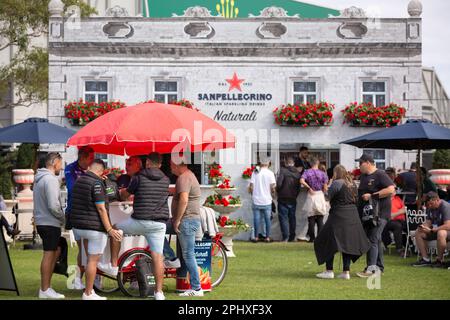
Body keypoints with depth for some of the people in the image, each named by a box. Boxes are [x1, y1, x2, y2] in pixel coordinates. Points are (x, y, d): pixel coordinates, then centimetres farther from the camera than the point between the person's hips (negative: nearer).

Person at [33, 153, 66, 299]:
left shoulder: (39, 178, 15)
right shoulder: (51, 179, -17)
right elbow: (53, 205, -23)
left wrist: (60, 217, 15)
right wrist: (63, 217, -7)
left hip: (41, 221, 10)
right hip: (50, 223, -10)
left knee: (55, 251, 16)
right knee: (49, 254, -4)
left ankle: (46, 288, 18)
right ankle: (45, 290, 0)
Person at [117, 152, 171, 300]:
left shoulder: (139, 177, -4)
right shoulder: (166, 180, 7)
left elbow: (124, 195, 9)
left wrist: (122, 191, 33)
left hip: (140, 220, -3)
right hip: (159, 223, 3)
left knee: (115, 229, 21)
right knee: (157, 256, 3)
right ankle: (159, 292, 1)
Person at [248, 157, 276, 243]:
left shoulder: (255, 173, -1)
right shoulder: (270, 173, -5)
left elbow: (251, 186, -3)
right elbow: (273, 187, -7)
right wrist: (273, 195, 10)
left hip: (256, 200, 1)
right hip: (267, 200, -1)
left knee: (256, 219, 7)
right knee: (267, 219, 7)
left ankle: (255, 237, 10)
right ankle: (267, 237, 9)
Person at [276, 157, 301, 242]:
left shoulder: (283, 170, -12)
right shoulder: (297, 173, 4)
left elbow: (279, 184, -19)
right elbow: (299, 187, 8)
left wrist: (278, 191, 0)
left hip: (283, 199, -5)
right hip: (293, 199, 5)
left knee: (283, 217, -1)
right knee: (292, 218, 13)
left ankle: (285, 237, -8)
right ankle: (292, 237, 15)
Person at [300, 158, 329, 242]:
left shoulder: (307, 172, -2)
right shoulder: (322, 173, -1)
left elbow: (302, 181, -18)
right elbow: (325, 188, -3)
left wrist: (309, 188, -7)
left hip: (311, 196, 0)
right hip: (320, 195, 0)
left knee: (311, 219, 6)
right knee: (320, 220, 6)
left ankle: (312, 238, 6)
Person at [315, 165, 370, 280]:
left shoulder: (336, 183, -12)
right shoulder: (352, 183, 9)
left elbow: (329, 197, -6)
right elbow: (355, 198, 11)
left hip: (339, 215, -7)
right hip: (352, 216, 7)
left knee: (329, 242, 3)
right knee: (348, 242, 11)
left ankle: (329, 271, 0)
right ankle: (346, 271, 9)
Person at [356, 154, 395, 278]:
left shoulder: (380, 175, -10)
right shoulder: (363, 176, 18)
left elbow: (391, 189, -22)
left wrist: (372, 196, -21)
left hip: (379, 213, -9)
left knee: (373, 240, -14)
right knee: (376, 240, 13)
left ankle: (371, 268, -17)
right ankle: (379, 267, 20)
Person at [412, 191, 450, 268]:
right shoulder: (430, 208, 3)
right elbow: (428, 222, 6)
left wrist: (431, 230, -32)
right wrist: (423, 226, -18)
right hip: (436, 230, 8)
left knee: (441, 233, -40)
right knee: (418, 232, -7)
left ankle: (440, 260, -24)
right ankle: (426, 259, -9)